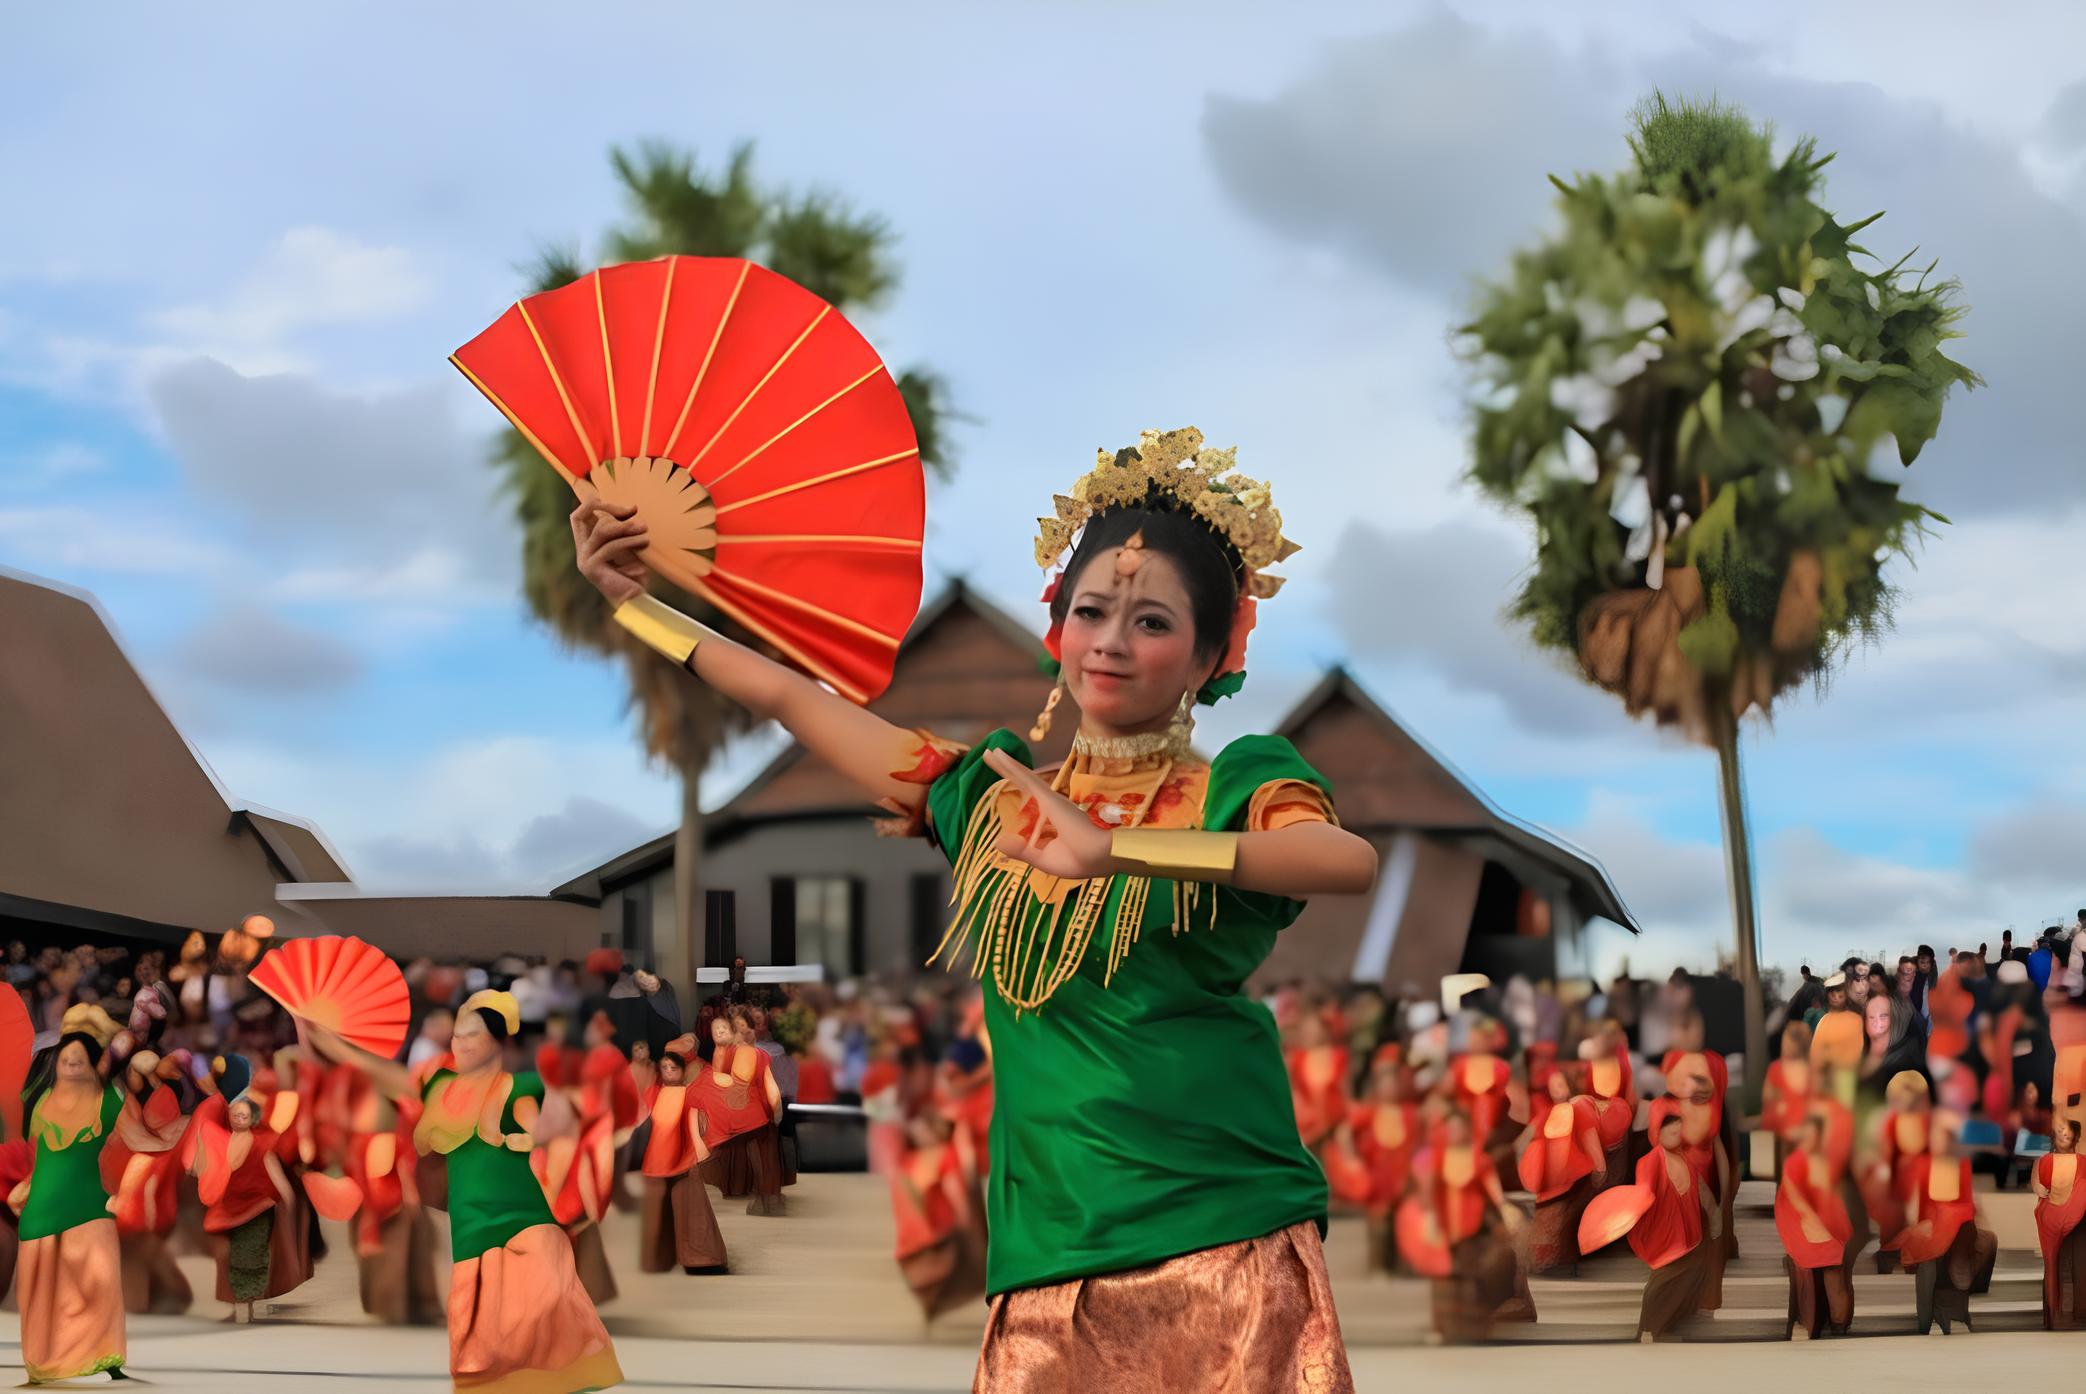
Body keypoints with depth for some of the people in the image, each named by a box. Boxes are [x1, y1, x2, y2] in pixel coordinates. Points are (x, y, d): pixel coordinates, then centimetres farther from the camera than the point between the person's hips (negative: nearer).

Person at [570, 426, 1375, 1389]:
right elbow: (789, 696, 22)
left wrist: (1112, 849, -30)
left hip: (1220, 1246, -3)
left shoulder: (1233, 791, 0)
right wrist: (632, 600, 29)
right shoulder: (995, 796, 13)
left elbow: (1351, 861, -23)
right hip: (1047, 1265, 4)